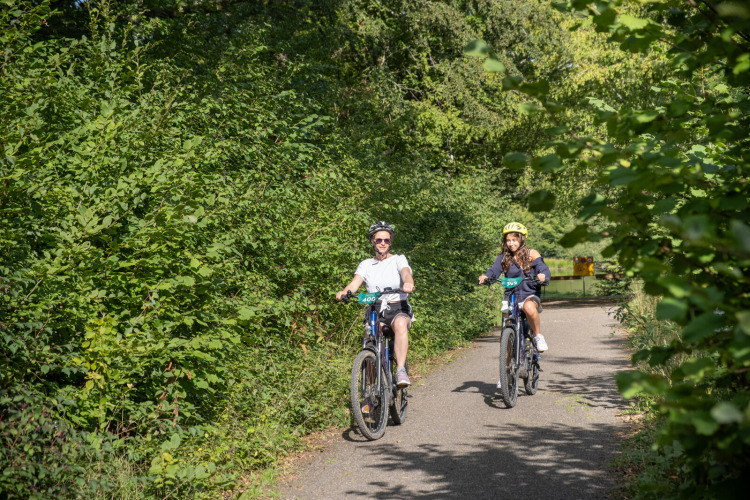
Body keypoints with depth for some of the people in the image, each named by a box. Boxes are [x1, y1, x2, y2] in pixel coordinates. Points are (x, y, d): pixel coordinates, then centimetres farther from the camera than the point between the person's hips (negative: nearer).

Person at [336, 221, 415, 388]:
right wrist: (344, 292, -29)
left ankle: (401, 370, -39)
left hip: (398, 308, -2)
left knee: (400, 324, -37)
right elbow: (355, 282, -4)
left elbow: (406, 273, -16)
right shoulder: (366, 264, 13)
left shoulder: (398, 260, 6)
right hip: (375, 310, 2)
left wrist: (409, 283, -42)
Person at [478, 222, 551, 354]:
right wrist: (485, 277, -32)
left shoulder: (532, 254, 2)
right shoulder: (503, 258, 7)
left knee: (529, 307, -36)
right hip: (510, 296, 3)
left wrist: (543, 276, -35)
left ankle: (539, 336, -17)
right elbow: (494, 270, -9)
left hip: (530, 294, -2)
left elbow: (545, 270, -10)